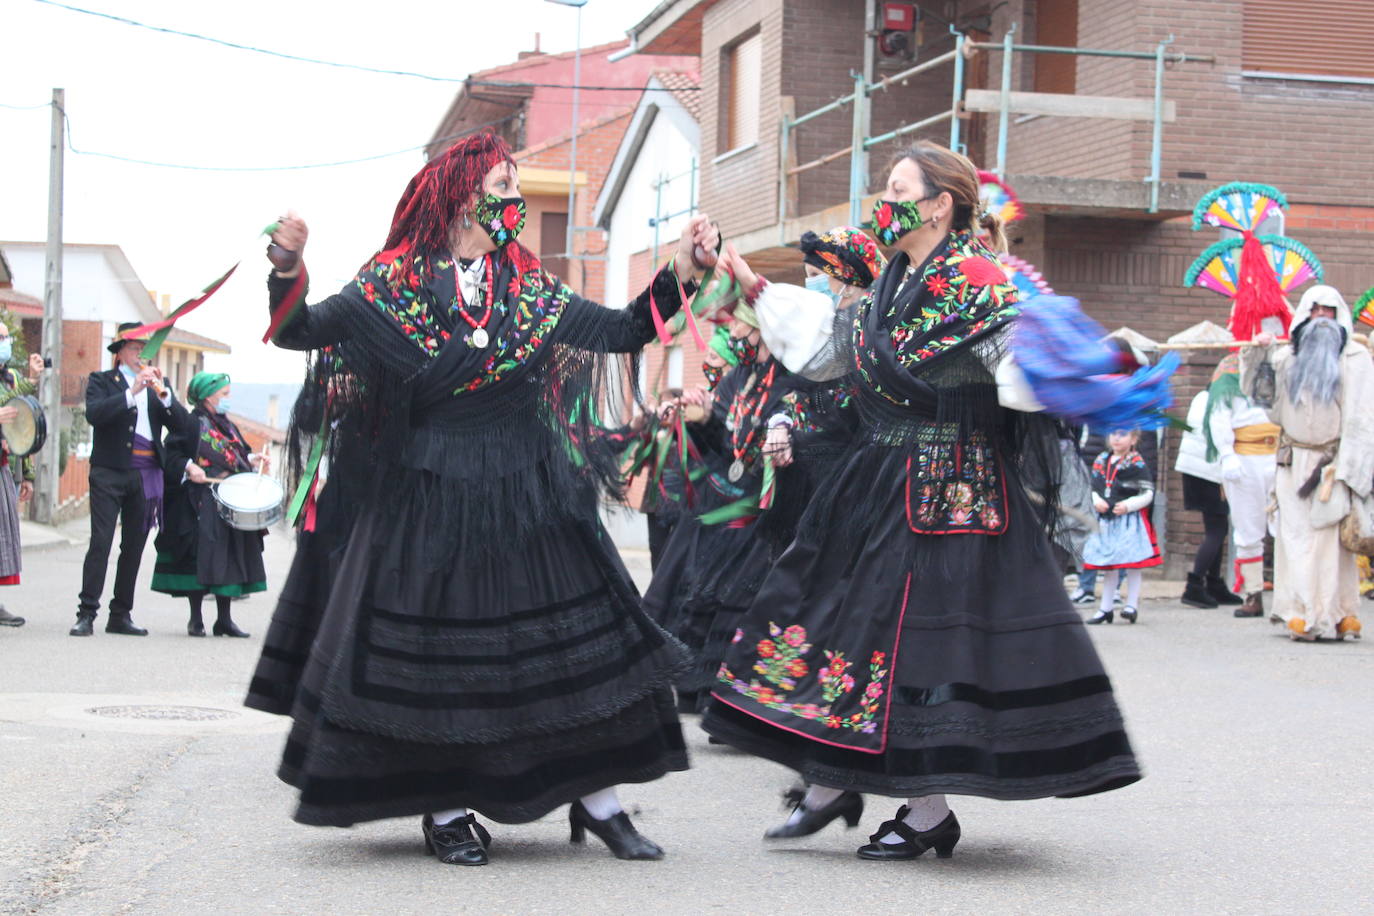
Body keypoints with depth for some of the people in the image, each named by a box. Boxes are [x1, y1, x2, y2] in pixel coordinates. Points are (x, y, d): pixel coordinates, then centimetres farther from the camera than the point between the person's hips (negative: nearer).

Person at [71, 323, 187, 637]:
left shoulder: (158, 385, 17)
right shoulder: (102, 381, 6)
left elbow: (181, 422, 4)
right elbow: (94, 414, -14)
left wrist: (162, 393, -11)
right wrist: (132, 393, -21)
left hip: (146, 475, 4)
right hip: (109, 472, -4)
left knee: (134, 546, 6)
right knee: (100, 542, -10)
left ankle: (121, 615, 13)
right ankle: (86, 614, -10)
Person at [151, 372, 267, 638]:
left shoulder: (228, 426, 19)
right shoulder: (191, 423, -3)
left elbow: (239, 453, 23)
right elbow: (171, 454, -8)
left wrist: (252, 459, 4)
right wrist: (188, 467, -22)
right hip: (202, 503, -7)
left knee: (228, 557, 6)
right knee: (200, 555, -9)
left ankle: (224, 618, 11)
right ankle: (196, 619, -2)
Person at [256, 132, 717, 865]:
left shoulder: (527, 290, 9)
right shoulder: (394, 284, -1)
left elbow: (623, 330, 9)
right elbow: (298, 332, -4)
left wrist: (681, 270, -2)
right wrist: (288, 269, -22)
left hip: (527, 495, 4)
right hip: (427, 496, -3)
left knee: (581, 637, 0)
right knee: (434, 650, 1)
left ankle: (597, 799, 10)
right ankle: (446, 811, 14)